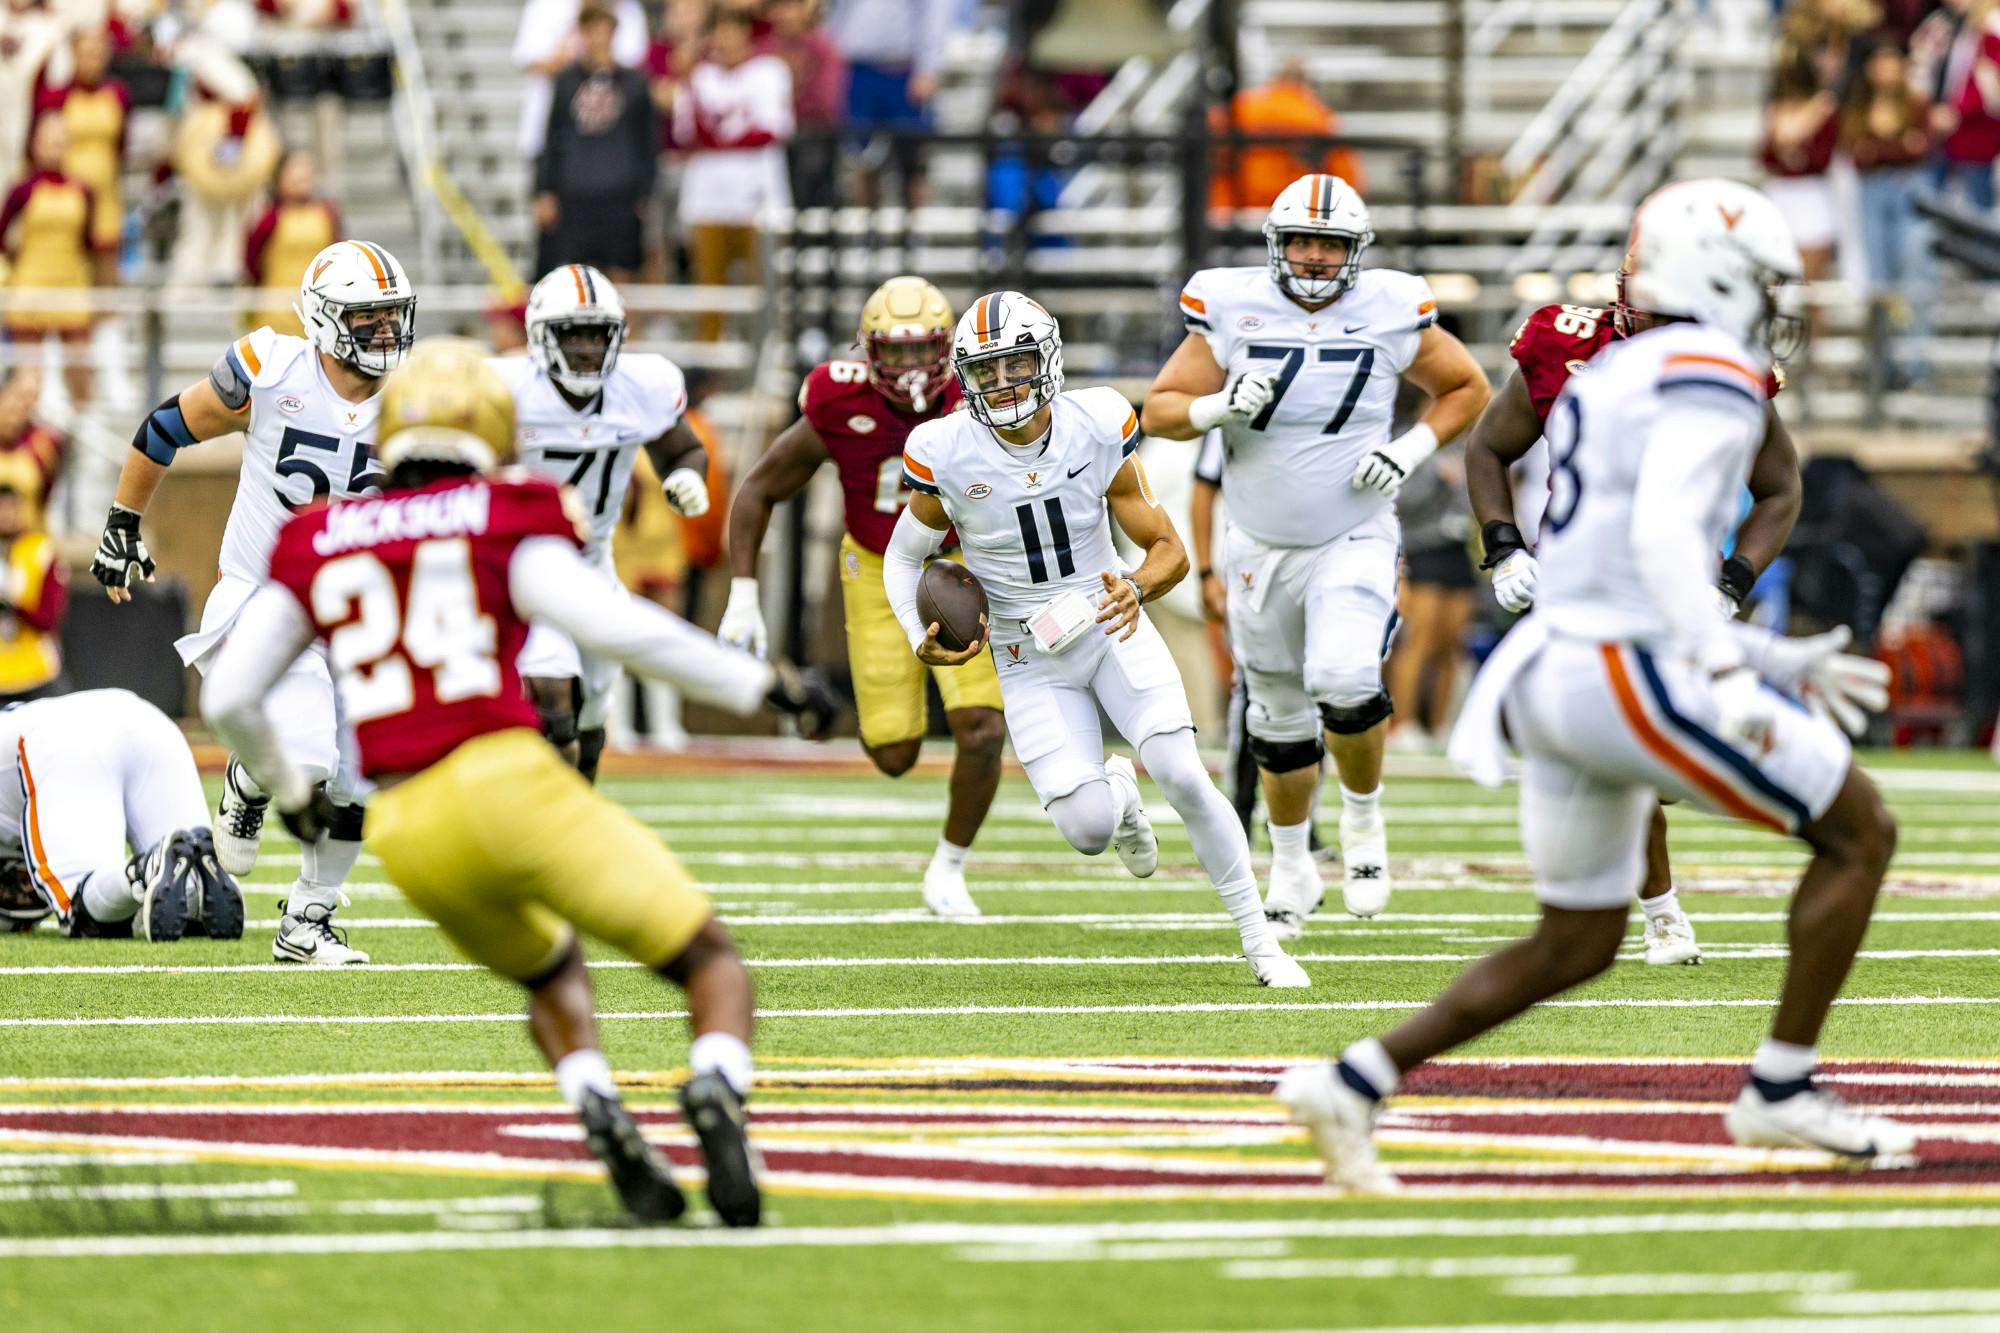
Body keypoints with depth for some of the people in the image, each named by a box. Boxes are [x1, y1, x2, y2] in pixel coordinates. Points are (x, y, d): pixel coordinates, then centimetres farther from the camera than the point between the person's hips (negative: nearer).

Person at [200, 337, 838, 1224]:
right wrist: (762, 686, 0)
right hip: (508, 784, -4)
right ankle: (715, 1091, -30)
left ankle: (597, 1110, -2)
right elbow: (614, 625, -9)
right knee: (713, 965, 5)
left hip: (409, 834, 4)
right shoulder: (505, 528, 5)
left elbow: (228, 697, 17)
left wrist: (288, 789, 35)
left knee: (550, 973, 31)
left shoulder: (320, 548, 17)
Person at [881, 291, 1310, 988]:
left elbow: (1170, 551, -7)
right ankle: (1115, 791, 28)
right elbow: (903, 558, 2)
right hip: (1031, 661, 0)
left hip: (1111, 630, 0)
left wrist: (1137, 588, -30)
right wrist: (921, 640, -16)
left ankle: (1258, 941, -5)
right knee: (1088, 832, -13)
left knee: (1185, 779, -19)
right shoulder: (946, 455, -15)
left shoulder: (1096, 429, -14)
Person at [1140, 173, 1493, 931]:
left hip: (1354, 538, -2)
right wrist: (1219, 408, -23)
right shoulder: (1234, 313, -9)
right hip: (1261, 547, 2)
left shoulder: (1391, 315, -8)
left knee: (1346, 682, -25)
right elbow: (1158, 410, -3)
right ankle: (1291, 867, 34)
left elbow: (1467, 389, 7)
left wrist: (1412, 449, -9)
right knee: (1280, 715, 13)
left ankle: (1363, 814, 4)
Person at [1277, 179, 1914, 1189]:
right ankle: (1780, 1089, 3)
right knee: (1859, 833, 4)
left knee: (1577, 946, 18)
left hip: (1554, 675, 9)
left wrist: (1779, 662, 28)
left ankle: (1353, 1083, 9)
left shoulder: (1608, 383, 22)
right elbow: (1664, 531, -24)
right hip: (1637, 679, -9)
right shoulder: (1709, 377, -7)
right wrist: (1723, 671, -30)